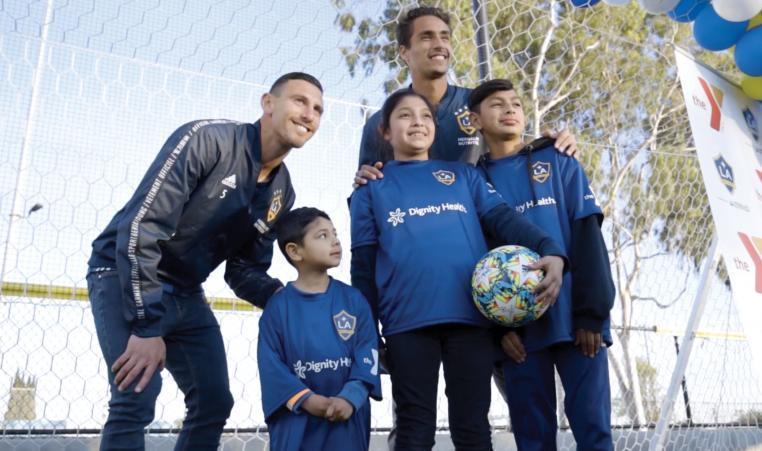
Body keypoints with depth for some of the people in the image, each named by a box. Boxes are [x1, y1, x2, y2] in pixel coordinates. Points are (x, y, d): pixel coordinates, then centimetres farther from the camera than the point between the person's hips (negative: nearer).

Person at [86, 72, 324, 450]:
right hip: (125, 276, -7)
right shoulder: (207, 139, -22)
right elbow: (141, 226, -28)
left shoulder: (281, 193, 0)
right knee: (138, 395, -20)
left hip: (185, 294, 7)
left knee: (215, 402, 7)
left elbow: (244, 269, 5)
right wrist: (146, 326, -30)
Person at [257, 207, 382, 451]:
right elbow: (271, 364, -7)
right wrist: (305, 399, -17)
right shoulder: (279, 305, -4)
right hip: (295, 416, -1)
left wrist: (350, 398, -17)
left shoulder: (353, 299, 1)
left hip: (347, 414, 1)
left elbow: (367, 354, -4)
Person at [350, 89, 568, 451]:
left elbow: (504, 218, 4)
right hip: (407, 323, -1)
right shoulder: (371, 190, 14)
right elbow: (363, 266, 11)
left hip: (470, 316, 1)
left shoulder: (464, 175, 18)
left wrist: (551, 252, -15)